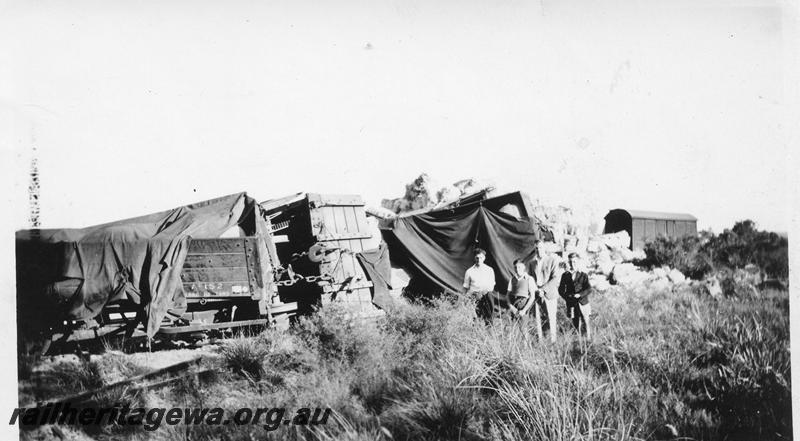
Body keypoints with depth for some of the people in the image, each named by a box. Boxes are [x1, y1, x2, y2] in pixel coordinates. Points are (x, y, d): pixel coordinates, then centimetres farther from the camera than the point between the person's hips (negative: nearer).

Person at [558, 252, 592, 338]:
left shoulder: (584, 275, -1)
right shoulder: (565, 275, 5)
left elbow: (589, 289, -9)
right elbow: (561, 289, 7)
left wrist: (579, 295, -20)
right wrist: (566, 297, -10)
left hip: (583, 303, -2)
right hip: (571, 304, 2)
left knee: (585, 323, -2)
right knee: (576, 324, 8)